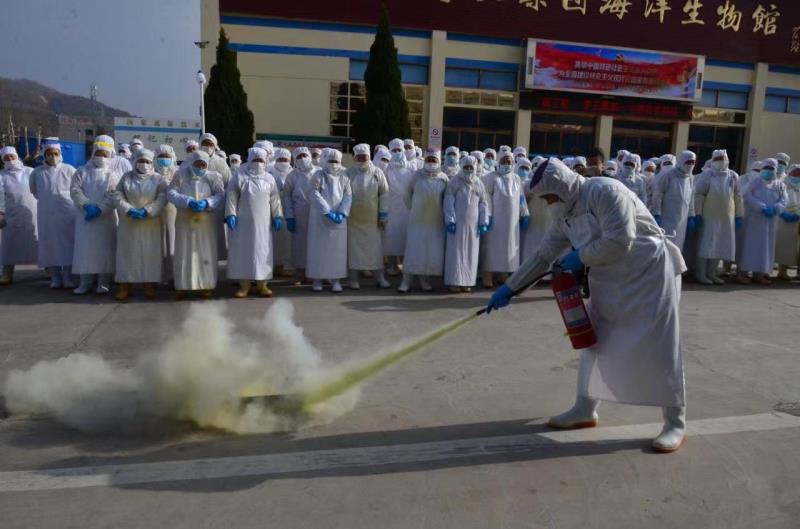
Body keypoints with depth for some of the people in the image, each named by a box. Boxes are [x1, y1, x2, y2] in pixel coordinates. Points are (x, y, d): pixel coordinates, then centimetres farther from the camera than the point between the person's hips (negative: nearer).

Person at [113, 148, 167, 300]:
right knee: (127, 252, 1)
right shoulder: (127, 176, 6)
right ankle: (125, 287, 5)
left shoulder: (158, 178, 3)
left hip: (151, 223, -1)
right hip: (129, 222, 1)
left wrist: (147, 211, -18)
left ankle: (150, 286, 6)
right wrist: (129, 210, -15)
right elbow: (118, 195, 1)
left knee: (150, 253, 0)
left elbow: (162, 198, -7)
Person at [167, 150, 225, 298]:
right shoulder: (180, 175, 3)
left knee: (206, 253, 3)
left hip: (206, 223, 0)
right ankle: (183, 286, 14)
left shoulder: (213, 177, 2)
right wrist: (188, 201, -20)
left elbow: (220, 195, -4)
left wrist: (206, 203, -21)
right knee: (184, 253, 4)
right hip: (185, 221, 0)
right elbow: (171, 193, -5)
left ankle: (206, 286, 11)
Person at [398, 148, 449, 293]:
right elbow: (408, 193, 7)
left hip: (436, 220, 2)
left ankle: (424, 279, 16)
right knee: (413, 248, -2)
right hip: (417, 219, -1)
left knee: (432, 250, 3)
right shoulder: (418, 175, -3)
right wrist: (412, 208, 9)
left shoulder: (443, 178, 0)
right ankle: (407, 281, 2)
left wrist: (446, 214, 5)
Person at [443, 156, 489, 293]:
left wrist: (484, 222, 5)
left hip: (473, 223, 4)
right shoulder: (455, 181, -1)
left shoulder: (479, 183, 9)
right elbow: (448, 201, -5)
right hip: (457, 222, -3)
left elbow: (483, 204, 12)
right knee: (456, 251, -2)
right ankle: (454, 281, 1)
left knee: (471, 253, 5)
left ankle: (466, 281, 12)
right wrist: (450, 220, -12)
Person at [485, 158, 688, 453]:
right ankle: (585, 410, 23)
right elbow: (543, 255, 8)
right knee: (595, 343, 10)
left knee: (659, 349, -3)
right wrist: (509, 288, 7)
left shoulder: (605, 191, -21)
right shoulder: (565, 217, 4)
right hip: (611, 283, 8)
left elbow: (619, 241, -29)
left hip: (650, 274, -8)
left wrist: (580, 256, -14)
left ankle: (676, 423, 11)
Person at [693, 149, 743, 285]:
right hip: (709, 216, -4)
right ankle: (700, 273, 4)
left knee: (721, 245, 7)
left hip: (727, 217, 4)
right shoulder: (706, 174, -4)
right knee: (706, 244, -3)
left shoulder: (733, 176, 7)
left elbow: (738, 197, 8)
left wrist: (738, 216, 3)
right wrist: (697, 213, -14)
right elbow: (698, 195, -8)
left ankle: (711, 273, 17)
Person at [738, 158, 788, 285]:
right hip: (754, 219, -3)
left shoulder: (780, 185, 12)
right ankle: (743, 272, -4)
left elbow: (783, 201, 2)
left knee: (766, 246, 4)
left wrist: (775, 209, -19)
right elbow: (748, 197, -10)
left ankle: (759, 273, 9)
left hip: (771, 221, 4)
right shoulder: (755, 182, 4)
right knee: (750, 245, -5)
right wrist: (762, 208, -21)